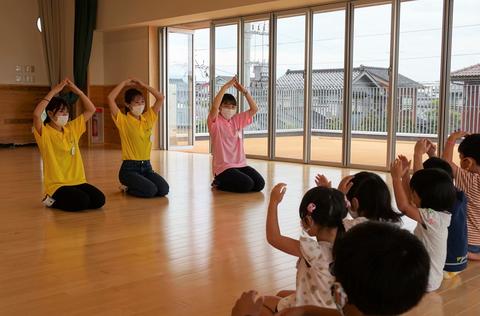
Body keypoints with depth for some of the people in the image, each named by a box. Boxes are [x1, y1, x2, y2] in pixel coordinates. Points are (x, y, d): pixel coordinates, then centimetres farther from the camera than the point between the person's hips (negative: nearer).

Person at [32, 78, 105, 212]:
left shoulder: (72, 128, 10)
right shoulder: (45, 132, -8)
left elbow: (91, 110, 11)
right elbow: (36, 114, -28)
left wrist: (77, 90, 0)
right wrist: (54, 91, -22)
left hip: (78, 181, 6)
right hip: (57, 184, -6)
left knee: (99, 200, -16)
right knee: (82, 201, -29)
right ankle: (53, 200, 2)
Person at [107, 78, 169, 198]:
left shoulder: (148, 118, 9)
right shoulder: (123, 120, -5)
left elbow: (160, 98, 8)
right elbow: (110, 98, -17)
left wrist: (143, 85, 4)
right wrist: (124, 83, -5)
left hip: (146, 166, 6)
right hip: (129, 168, -6)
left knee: (164, 189, -14)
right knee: (150, 190, -26)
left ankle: (134, 184, 15)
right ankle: (128, 187, 7)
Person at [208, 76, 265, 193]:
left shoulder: (238, 120, 12)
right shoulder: (215, 122, -4)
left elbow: (254, 109, 5)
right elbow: (214, 107, -25)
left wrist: (244, 91, -5)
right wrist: (225, 86, -23)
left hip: (241, 164, 7)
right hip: (223, 168, -7)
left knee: (259, 184, -12)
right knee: (247, 185, -25)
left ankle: (227, 182, 13)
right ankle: (219, 183, 3)